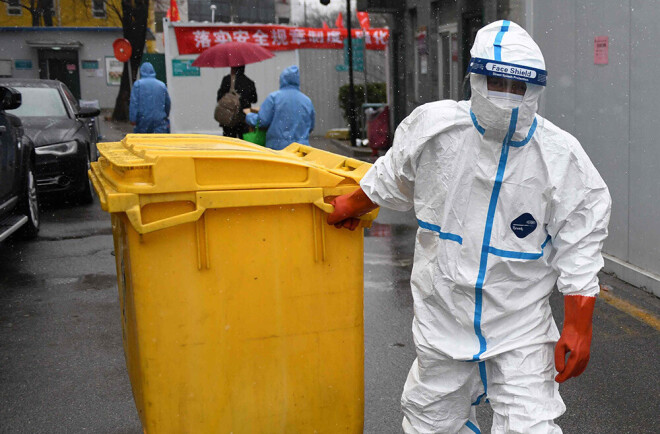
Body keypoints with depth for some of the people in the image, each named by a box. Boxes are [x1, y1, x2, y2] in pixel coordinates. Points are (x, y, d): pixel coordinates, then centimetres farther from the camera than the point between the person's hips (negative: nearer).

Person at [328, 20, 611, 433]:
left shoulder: (561, 156, -12)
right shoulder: (433, 126, -8)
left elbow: (579, 248, -7)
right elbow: (392, 176, 13)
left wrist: (579, 325, -9)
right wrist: (352, 206, 27)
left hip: (521, 326, -2)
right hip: (443, 317, 3)